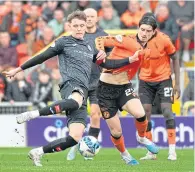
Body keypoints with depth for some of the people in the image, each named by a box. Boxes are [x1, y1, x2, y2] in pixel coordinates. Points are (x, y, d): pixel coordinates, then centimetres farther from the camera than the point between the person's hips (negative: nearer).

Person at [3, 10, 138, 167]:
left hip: (83, 91, 6)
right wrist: (18, 70, 10)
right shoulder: (64, 42, 10)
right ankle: (32, 115, -42)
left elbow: (107, 64, 28)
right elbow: (42, 57, 10)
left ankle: (38, 152, 1)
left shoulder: (89, 48, 26)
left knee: (75, 137, -11)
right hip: (71, 84, -6)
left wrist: (130, 60, 19)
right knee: (76, 102, -46)